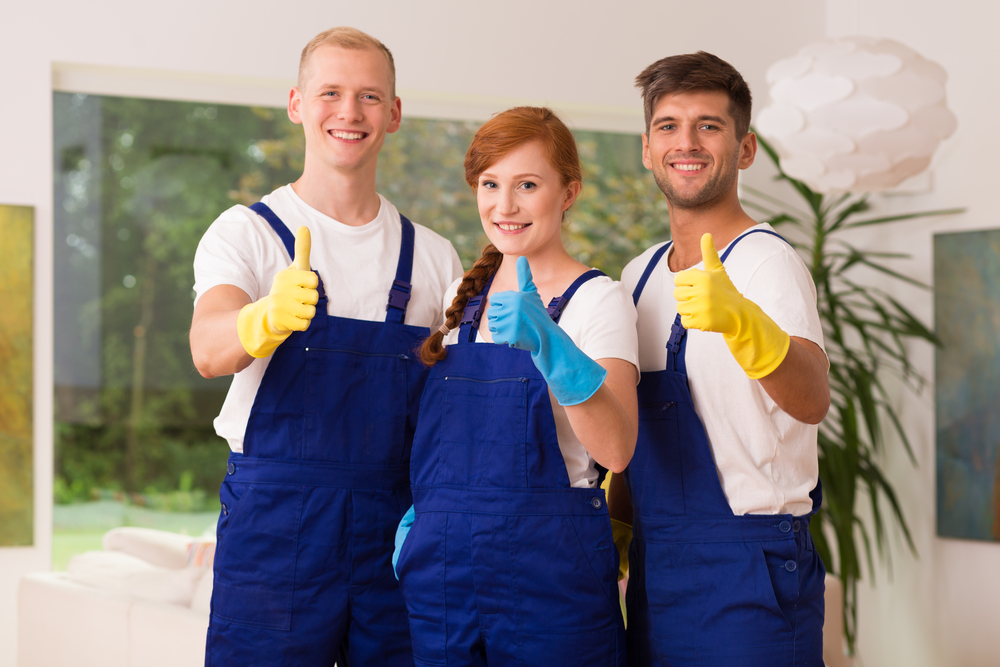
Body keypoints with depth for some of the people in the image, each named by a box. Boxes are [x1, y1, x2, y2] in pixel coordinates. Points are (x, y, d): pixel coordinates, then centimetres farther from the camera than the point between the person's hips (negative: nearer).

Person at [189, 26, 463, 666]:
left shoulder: (435, 257, 10)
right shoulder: (246, 232, 0)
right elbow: (209, 349, -20)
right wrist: (268, 318, -41)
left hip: (397, 528, 3)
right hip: (275, 519, -3)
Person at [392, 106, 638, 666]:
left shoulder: (597, 299, -7)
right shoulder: (460, 299, 10)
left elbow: (615, 450, -22)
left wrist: (547, 344, -34)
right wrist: (416, 514, 5)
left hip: (549, 572, -5)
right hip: (440, 569, 5)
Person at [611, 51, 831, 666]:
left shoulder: (768, 261, -12)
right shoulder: (639, 275, 11)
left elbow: (811, 401, -31)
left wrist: (740, 321, -48)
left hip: (748, 572, -7)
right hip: (654, 564, 7)